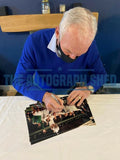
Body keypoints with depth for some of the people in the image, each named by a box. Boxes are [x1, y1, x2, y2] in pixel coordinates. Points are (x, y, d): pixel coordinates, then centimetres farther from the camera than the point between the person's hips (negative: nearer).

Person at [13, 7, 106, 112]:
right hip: (42, 97, 0)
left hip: (74, 99, 1)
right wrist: (44, 96, -32)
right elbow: (19, 81, -16)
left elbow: (100, 74, -1)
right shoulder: (35, 41, -21)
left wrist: (88, 88, -21)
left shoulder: (89, 44, -15)